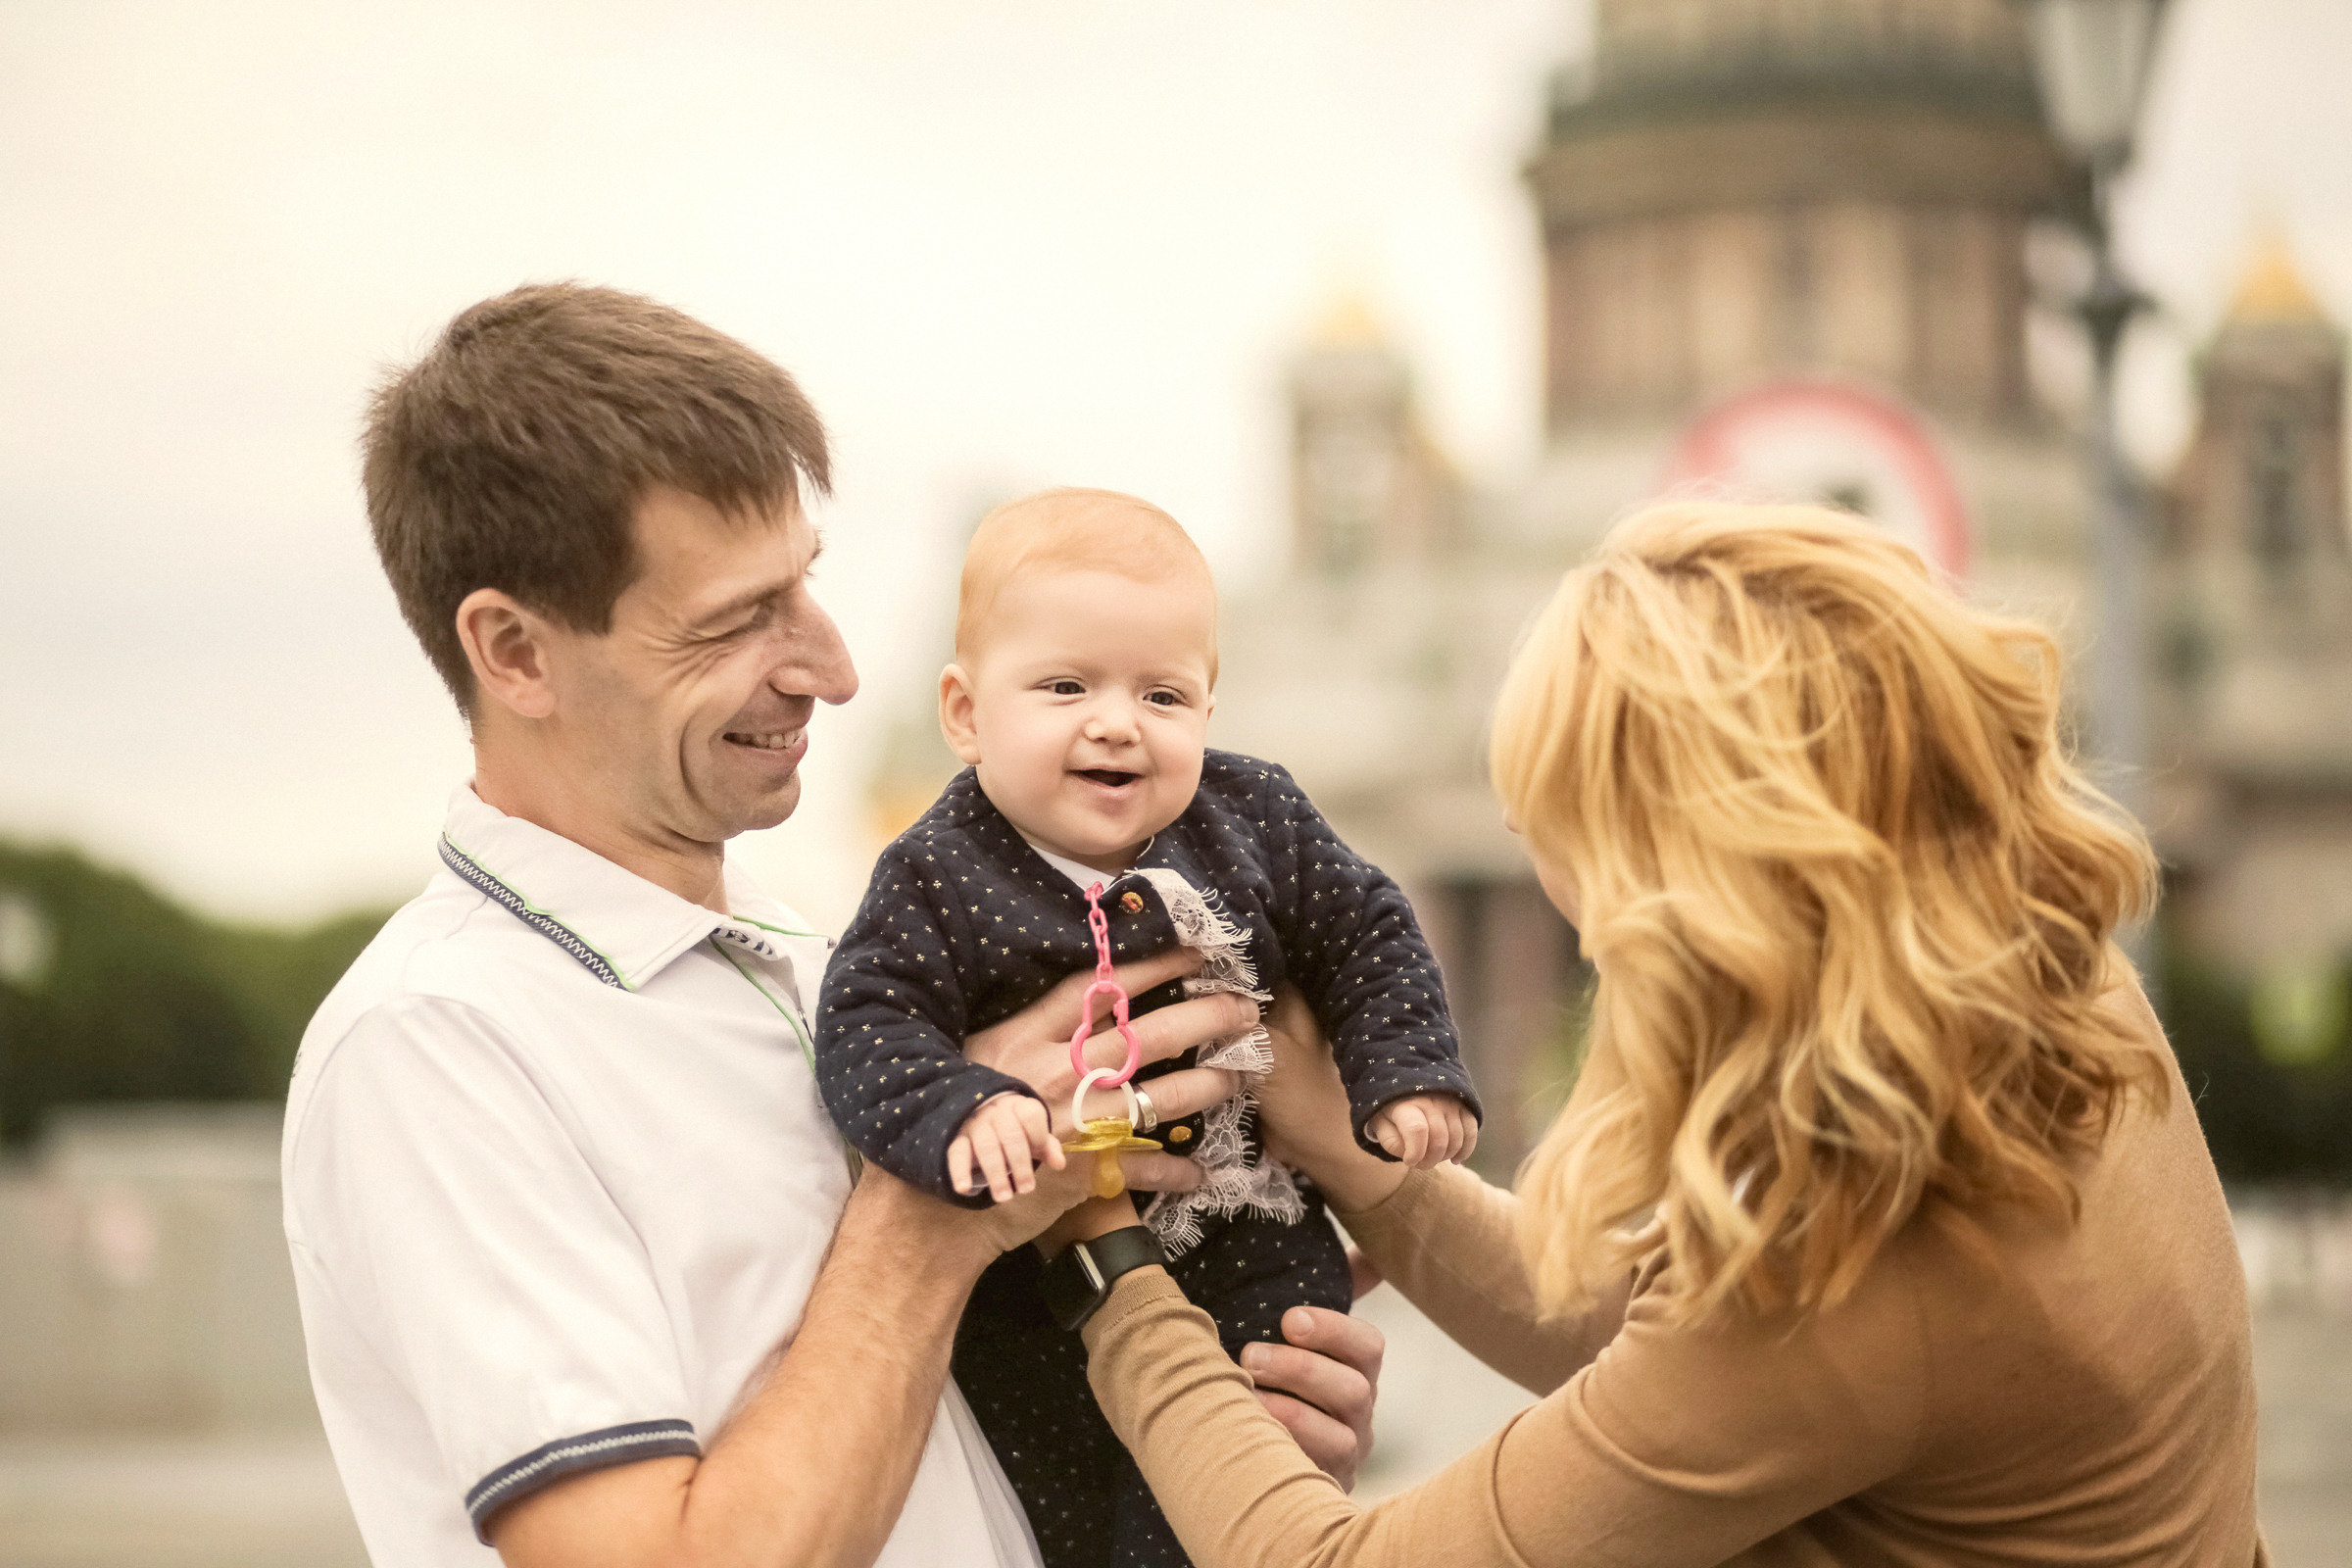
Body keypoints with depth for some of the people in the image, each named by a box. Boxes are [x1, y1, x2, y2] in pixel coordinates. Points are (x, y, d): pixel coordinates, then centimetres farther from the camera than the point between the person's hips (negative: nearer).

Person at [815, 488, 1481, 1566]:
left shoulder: (1255, 822, -5)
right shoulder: (936, 880, -14)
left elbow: (1367, 936, 6)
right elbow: (869, 1024, -20)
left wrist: (1406, 1077, -5)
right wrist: (959, 1110, -38)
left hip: (1248, 1250, 2)